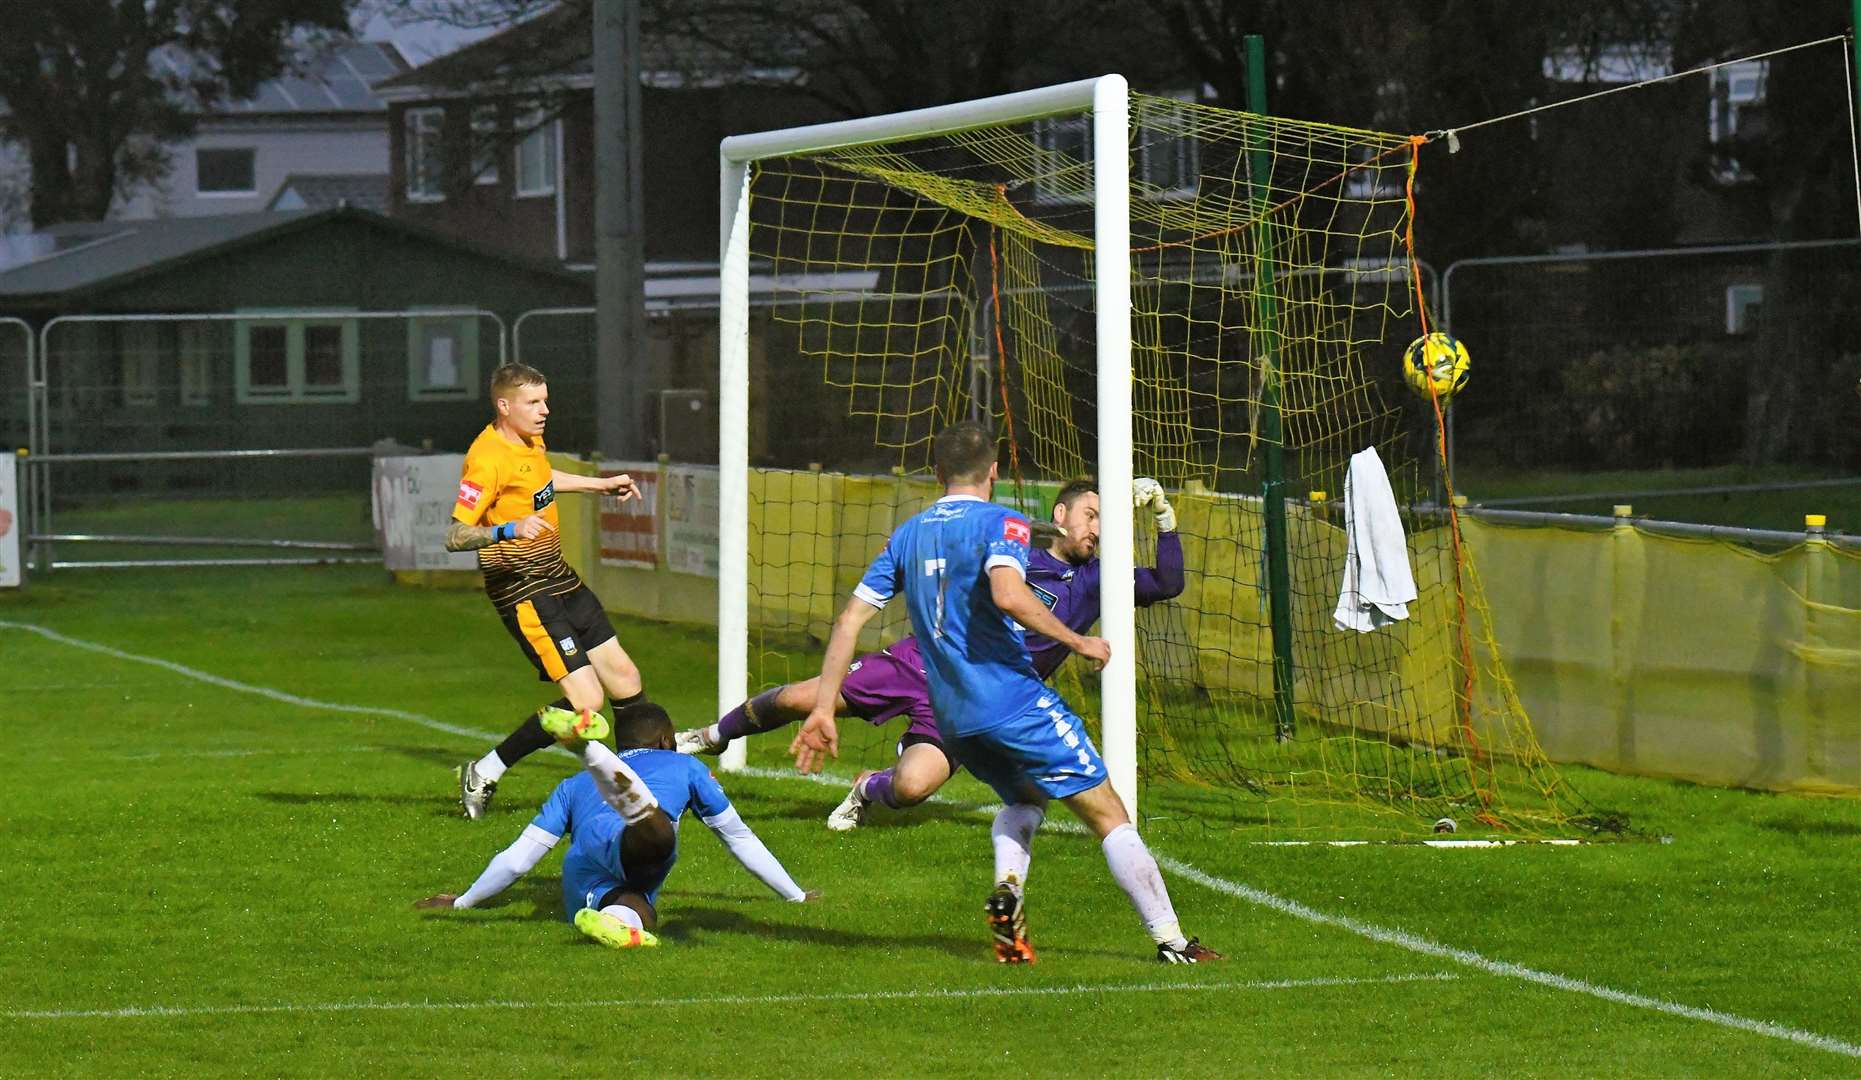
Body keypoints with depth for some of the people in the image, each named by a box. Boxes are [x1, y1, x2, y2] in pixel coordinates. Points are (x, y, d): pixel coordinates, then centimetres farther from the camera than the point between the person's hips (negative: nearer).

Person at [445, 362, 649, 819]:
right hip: (524, 591, -9)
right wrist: (508, 530, -42)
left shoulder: (528, 440, 7)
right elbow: (455, 536, -27)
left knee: (625, 678, 13)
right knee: (584, 699, -15)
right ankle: (483, 775, -2)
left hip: (558, 577, 9)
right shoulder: (487, 459, -21)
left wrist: (600, 484, 41)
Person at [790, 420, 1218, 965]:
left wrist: (823, 709, 11)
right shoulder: (999, 524, -5)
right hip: (1014, 701, -6)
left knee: (1024, 799, 29)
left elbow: (851, 618, 10)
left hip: (951, 716, 6)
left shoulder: (907, 536, 13)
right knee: (1106, 813, 1)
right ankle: (1170, 939, -3)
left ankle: (1006, 890, 1)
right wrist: (1078, 642, -15)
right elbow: (1008, 594, -25)